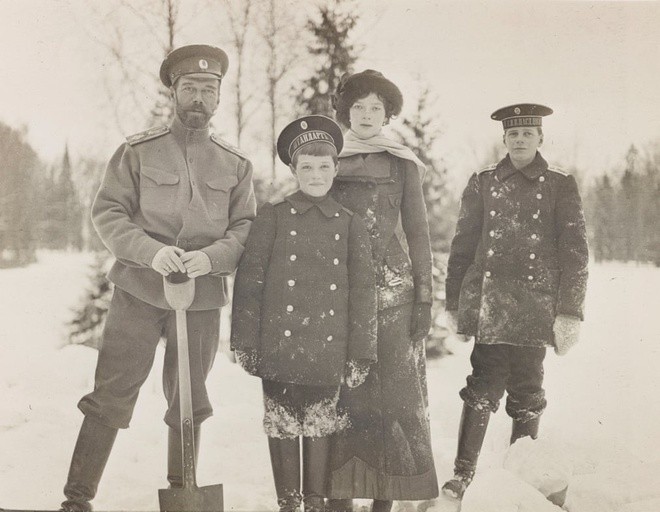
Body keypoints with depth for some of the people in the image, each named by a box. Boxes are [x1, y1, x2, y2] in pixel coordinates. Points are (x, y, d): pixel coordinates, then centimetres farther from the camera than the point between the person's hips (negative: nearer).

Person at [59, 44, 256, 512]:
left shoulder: (236, 165, 9)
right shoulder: (138, 151, 2)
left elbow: (247, 228, 6)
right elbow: (107, 212, -2)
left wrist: (212, 256, -15)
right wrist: (149, 251, -19)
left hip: (203, 298, 2)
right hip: (138, 292, -2)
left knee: (189, 404, 11)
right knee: (110, 397, -3)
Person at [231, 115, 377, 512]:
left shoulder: (351, 225, 5)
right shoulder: (273, 217, 2)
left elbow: (363, 293, 4)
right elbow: (249, 282, 0)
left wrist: (359, 354, 1)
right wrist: (246, 343, -4)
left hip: (327, 351, 1)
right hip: (280, 346, 0)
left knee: (319, 427, 9)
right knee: (283, 426, 8)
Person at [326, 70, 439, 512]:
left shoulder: (403, 166, 9)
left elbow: (418, 233, 7)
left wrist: (424, 299, 0)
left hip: (393, 294, -1)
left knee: (394, 393, -5)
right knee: (339, 394, -2)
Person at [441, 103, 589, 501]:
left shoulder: (561, 186, 5)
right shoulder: (483, 183, 9)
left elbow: (575, 252, 1)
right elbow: (462, 245, 10)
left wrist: (570, 312, -5)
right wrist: (455, 303, 7)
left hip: (535, 309, 0)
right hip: (489, 305, 0)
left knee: (527, 394, 5)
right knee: (484, 387, -4)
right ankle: (464, 472, 5)